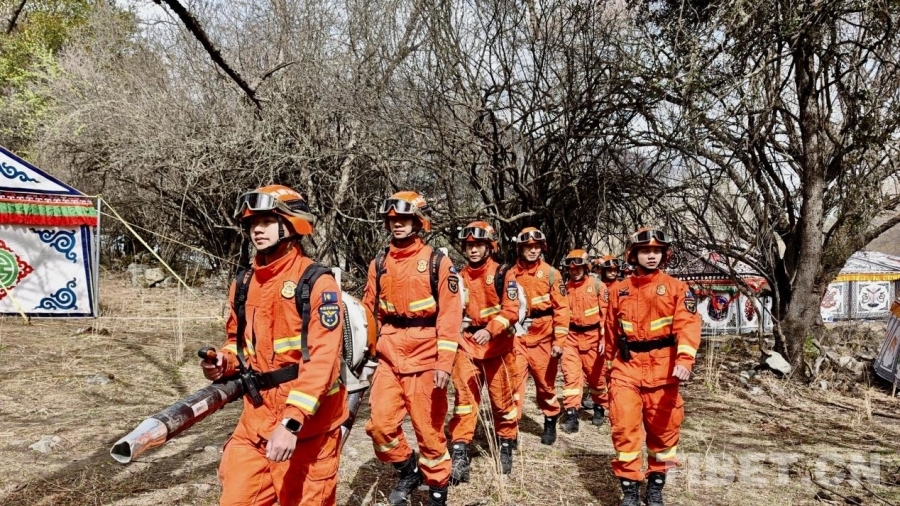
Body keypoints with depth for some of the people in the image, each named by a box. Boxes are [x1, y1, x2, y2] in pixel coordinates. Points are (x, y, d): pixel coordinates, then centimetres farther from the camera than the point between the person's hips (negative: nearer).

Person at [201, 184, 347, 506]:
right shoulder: (244, 284, 8)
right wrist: (225, 363, 0)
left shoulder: (317, 282, -13)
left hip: (307, 425, -6)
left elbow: (323, 359, -20)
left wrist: (292, 422, -27)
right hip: (256, 420, 6)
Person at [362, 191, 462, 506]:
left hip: (425, 358, -4)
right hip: (389, 358, 4)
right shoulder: (379, 264, 9)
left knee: (429, 428, 3)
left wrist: (445, 361, -15)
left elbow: (450, 315, -8)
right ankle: (408, 469, 25)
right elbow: (368, 311, 14)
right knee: (380, 424, -1)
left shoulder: (437, 263, -4)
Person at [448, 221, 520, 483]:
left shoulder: (503, 274, -7)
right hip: (468, 345, 3)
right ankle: (459, 454, -1)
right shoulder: (459, 277, 7)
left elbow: (511, 311, -14)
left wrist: (489, 330, -28)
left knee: (502, 398, 8)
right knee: (464, 397, -4)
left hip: (498, 346, -3)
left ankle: (506, 448, 28)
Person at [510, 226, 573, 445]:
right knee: (514, 381, -5)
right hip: (517, 338, 1)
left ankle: (550, 424, 30)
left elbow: (561, 308, -4)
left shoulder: (551, 274, -2)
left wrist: (559, 340, -9)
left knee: (546, 383, 11)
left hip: (543, 338, -1)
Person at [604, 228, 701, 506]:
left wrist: (684, 360, -29)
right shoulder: (619, 290, 7)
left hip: (662, 370, -1)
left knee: (662, 429, 10)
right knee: (625, 428, -3)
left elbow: (688, 324, -14)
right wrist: (611, 363, 21)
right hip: (626, 368, 1)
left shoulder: (676, 287, -1)